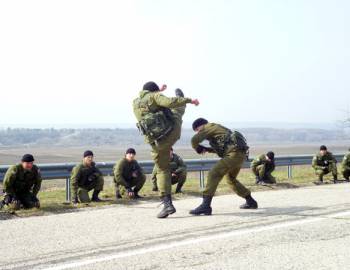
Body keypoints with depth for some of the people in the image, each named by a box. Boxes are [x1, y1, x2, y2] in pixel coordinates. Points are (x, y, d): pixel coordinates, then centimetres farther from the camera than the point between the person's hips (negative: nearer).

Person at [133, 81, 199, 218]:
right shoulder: (155, 96, -2)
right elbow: (169, 102, -23)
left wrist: (158, 91, 48)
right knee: (176, 111, 30)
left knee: (162, 171, 11)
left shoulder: (135, 103, 14)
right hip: (172, 132, -2)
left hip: (157, 142, 2)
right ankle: (180, 98, 66)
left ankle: (167, 204, -1)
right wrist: (189, 100, -14)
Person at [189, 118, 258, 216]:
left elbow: (195, 140, -7)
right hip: (240, 155, 10)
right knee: (230, 178, 26)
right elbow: (221, 148, 37)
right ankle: (251, 202, 35)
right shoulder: (217, 129, 30)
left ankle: (206, 205, -25)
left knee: (214, 174, -16)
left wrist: (198, 149, 14)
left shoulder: (210, 126, 4)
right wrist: (207, 149, 23)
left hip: (234, 154, -10)